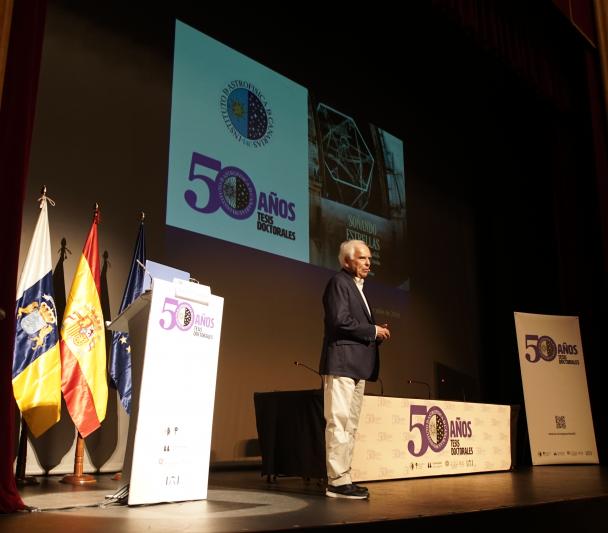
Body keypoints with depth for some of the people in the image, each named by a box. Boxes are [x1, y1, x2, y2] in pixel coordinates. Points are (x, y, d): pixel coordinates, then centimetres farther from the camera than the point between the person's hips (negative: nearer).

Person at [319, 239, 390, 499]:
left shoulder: (358, 287, 23)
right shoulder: (339, 282, -6)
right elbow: (340, 321, -18)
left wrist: (377, 333, 6)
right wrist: (373, 331, -10)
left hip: (357, 365, 10)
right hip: (342, 363, -10)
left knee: (350, 425, 10)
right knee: (339, 422, -9)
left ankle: (343, 478, 15)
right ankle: (337, 481, -6)